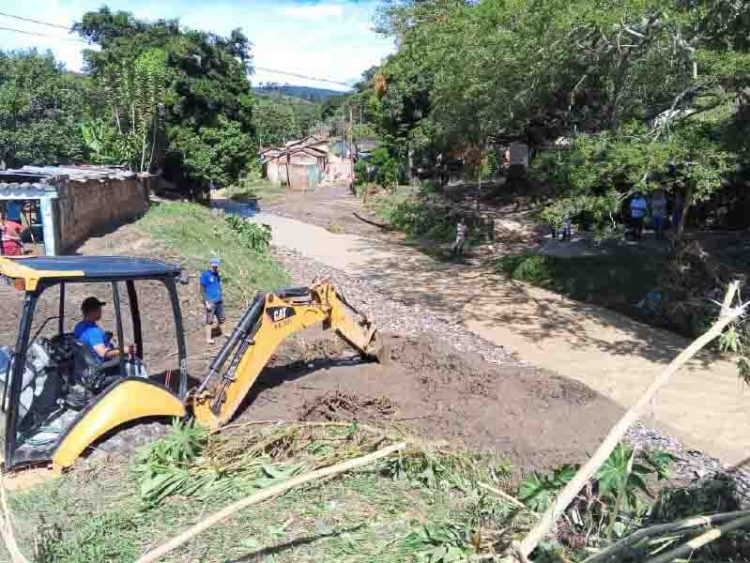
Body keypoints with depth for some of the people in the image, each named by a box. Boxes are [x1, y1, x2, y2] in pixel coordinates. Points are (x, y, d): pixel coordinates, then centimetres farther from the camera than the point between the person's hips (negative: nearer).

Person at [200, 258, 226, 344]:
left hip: (219, 301, 7)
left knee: (221, 319, 16)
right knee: (209, 321, -3)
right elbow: (202, 290, -11)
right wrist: (206, 302, -16)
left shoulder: (217, 274, 12)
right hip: (210, 302, -7)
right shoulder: (205, 275, -9)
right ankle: (208, 338, 2)